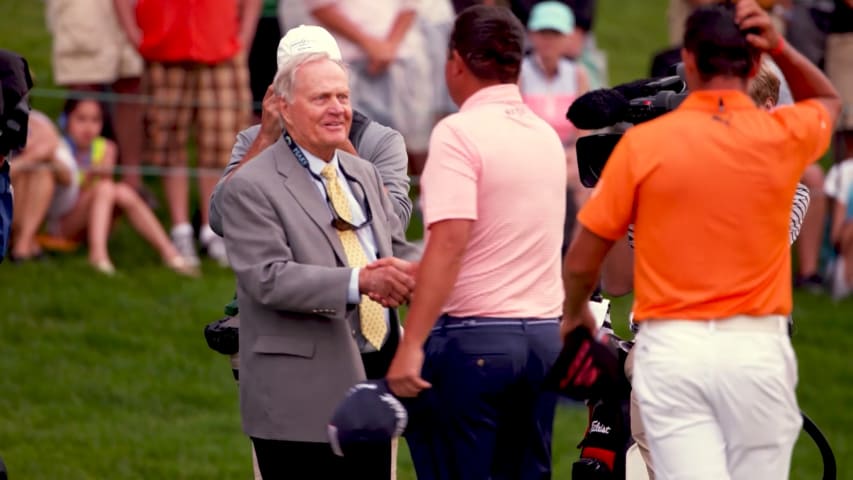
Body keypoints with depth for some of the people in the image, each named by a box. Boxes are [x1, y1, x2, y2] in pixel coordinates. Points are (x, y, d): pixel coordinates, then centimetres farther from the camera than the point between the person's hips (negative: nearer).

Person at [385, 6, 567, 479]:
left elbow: (450, 241, -20)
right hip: (543, 334, 7)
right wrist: (414, 273, 30)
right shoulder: (546, 136, 13)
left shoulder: (459, 133, -11)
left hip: (472, 338, -7)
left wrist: (411, 345, -22)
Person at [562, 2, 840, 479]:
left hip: (671, 346, -1)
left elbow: (582, 261, 2)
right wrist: (779, 47, 10)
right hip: (757, 346, 1)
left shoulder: (644, 143, -4)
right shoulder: (782, 137, 0)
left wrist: (575, 313, 23)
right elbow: (828, 100, 27)